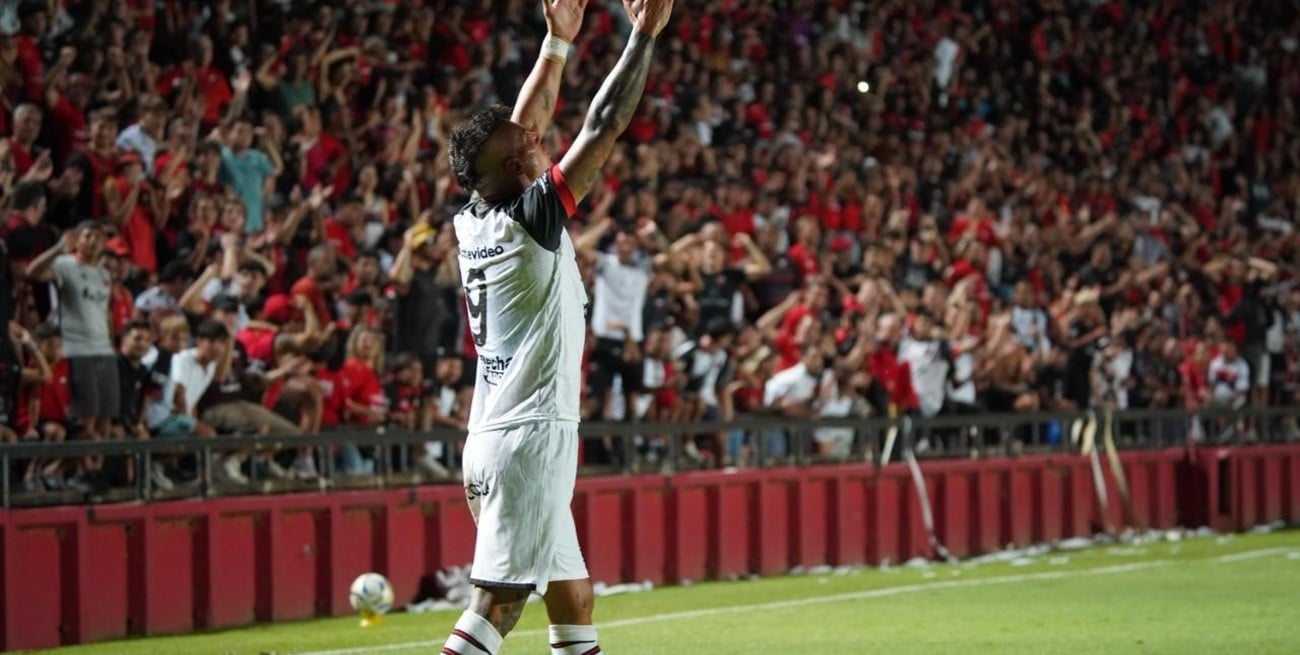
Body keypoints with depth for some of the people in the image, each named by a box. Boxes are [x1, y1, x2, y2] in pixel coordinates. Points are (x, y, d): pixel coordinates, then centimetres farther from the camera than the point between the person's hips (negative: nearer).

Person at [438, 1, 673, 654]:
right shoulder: (529, 217, -12)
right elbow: (602, 129, -12)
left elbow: (524, 125, 21)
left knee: (574, 599, 13)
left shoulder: (473, 220, 8)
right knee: (497, 603, -13)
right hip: (530, 436, -9)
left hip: (492, 436, 9)